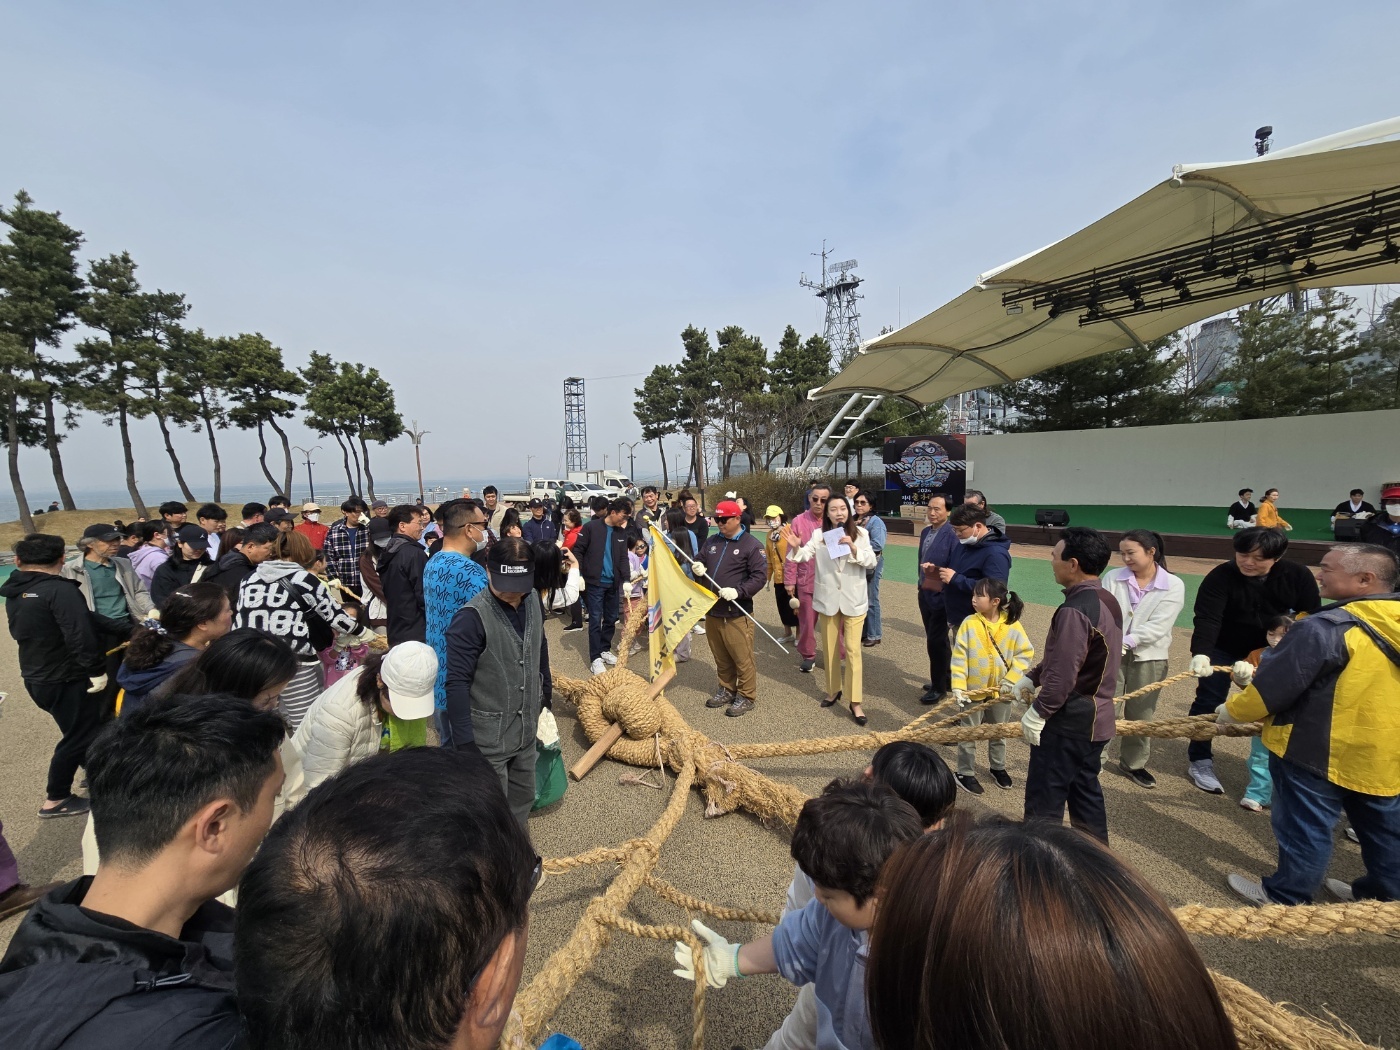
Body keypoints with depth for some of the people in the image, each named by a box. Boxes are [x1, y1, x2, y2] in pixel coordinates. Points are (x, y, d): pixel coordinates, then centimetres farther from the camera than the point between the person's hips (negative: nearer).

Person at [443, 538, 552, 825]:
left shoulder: (533, 605, -1)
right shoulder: (471, 618, -22)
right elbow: (457, 684, -22)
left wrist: (546, 698, 17)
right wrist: (464, 743, -23)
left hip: (526, 730, 6)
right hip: (487, 737, -6)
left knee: (523, 798, 21)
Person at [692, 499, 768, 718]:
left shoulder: (751, 545, -9)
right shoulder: (712, 541, 10)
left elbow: (760, 576, -14)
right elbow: (699, 561, 20)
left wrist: (738, 591, -26)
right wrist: (696, 567, -5)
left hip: (737, 614, -6)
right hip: (712, 611, 6)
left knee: (742, 658, 2)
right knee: (721, 657, 18)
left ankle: (746, 697, 17)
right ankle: (726, 689, 34)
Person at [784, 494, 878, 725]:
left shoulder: (860, 533, -3)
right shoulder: (819, 534, -1)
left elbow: (871, 561, -9)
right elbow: (803, 556, -11)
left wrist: (853, 548, -25)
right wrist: (795, 546, -32)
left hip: (853, 599, -2)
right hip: (827, 599, 2)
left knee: (853, 649, -3)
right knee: (830, 648, 14)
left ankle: (855, 702, 3)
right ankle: (833, 690, 32)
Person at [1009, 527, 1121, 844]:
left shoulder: (1075, 610, -25)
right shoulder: (1107, 601, 6)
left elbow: (1063, 674, -26)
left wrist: (1036, 713, -15)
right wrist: (1029, 678, 15)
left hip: (1069, 720, -10)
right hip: (1096, 716, 10)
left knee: (1044, 797, 4)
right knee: (1085, 790, 23)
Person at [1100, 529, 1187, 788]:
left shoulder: (1174, 585, -5)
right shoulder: (1113, 578, -3)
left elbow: (1158, 625, -15)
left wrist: (1127, 641, -27)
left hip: (1149, 657, 0)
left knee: (1140, 714, 15)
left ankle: (1133, 763, 33)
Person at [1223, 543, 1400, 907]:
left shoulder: (1325, 628, -25)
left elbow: (1274, 686, -21)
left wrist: (1233, 710, -4)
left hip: (1318, 750, -7)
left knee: (1305, 827, 8)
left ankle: (1287, 897, 23)